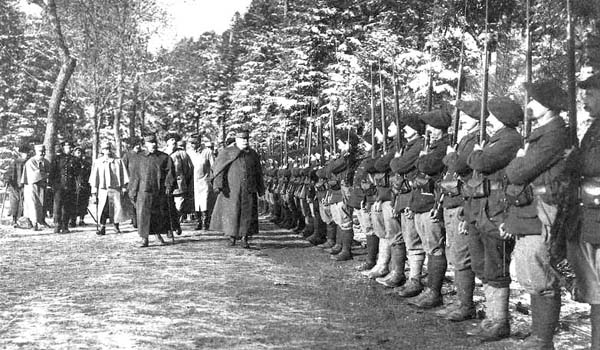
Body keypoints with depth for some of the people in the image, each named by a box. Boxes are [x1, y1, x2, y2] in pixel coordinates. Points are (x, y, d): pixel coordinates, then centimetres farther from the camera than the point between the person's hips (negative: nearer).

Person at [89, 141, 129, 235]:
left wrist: (124, 189, 1)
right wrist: (94, 193, 3)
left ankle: (116, 226, 17)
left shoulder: (118, 161, 7)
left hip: (116, 190, 0)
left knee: (117, 209, -2)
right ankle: (102, 228, 6)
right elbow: (94, 179, 8)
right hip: (102, 191, 0)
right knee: (102, 211, -3)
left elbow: (124, 177, 7)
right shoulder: (97, 162, 8)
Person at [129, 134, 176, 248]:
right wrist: (133, 191, 3)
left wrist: (169, 185, -13)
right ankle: (144, 239, -3)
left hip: (160, 190, 1)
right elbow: (134, 175, 7)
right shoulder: (140, 158, 5)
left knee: (160, 213, 9)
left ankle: (158, 233, 32)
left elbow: (170, 172, 0)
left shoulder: (164, 157, 6)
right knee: (143, 213, -7)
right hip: (144, 190, -1)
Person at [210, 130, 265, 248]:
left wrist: (261, 189, 18)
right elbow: (218, 169, -5)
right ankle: (232, 236, 12)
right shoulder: (226, 153, 1)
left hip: (248, 190, 3)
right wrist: (218, 184, -16)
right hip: (231, 189, -3)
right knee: (231, 213, -2)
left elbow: (258, 173, 18)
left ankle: (244, 238, 6)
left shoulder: (253, 154, 12)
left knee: (247, 214, 1)